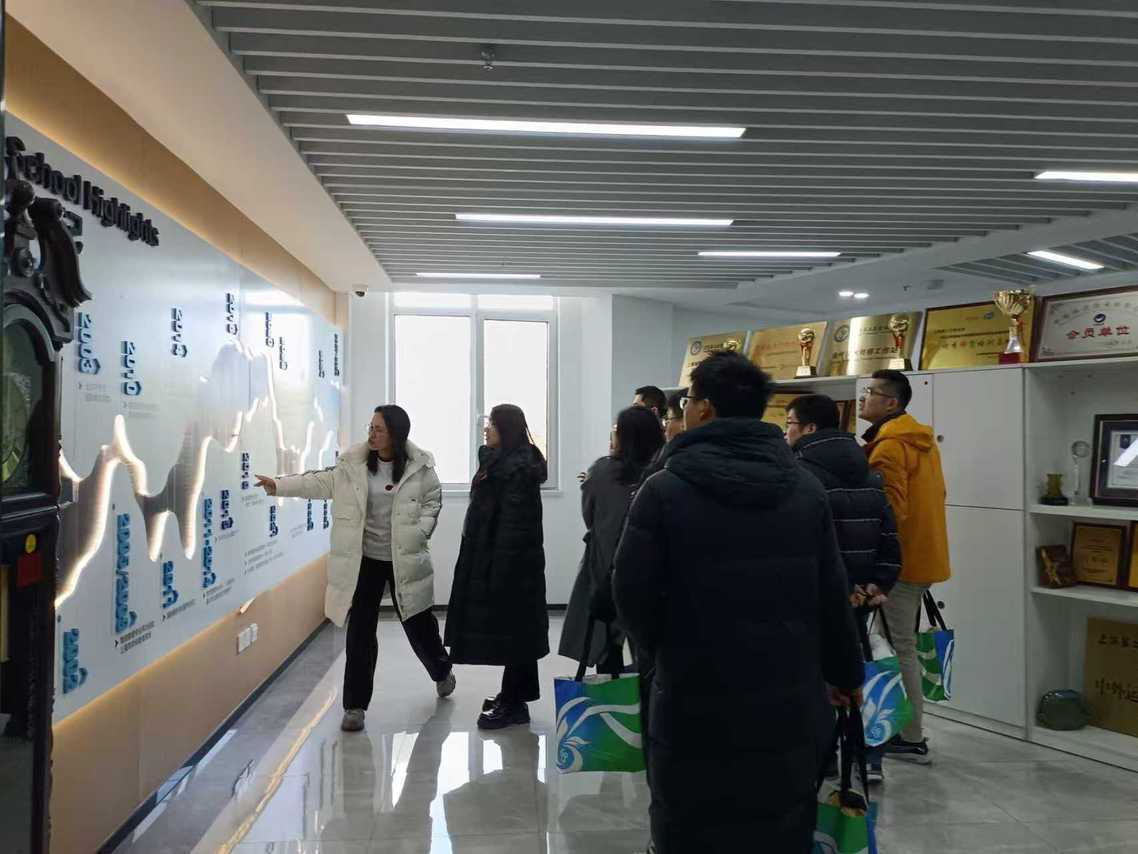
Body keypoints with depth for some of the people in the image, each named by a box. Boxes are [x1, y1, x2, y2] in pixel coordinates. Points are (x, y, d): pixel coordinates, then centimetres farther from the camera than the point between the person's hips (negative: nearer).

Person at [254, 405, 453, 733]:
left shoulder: (420, 466, -8)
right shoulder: (354, 462, -5)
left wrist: (420, 532, -12)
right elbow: (323, 482, -4)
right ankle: (355, 705, 13)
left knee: (417, 621, 13)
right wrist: (280, 485, -13)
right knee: (359, 630, 2)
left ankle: (442, 671, 44)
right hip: (363, 559, 1)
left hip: (404, 559, -1)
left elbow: (432, 501, 1)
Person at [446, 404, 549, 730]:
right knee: (511, 630, 16)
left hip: (509, 565, -10)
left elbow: (513, 524, -23)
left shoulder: (517, 468, -19)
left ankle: (514, 704, 8)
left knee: (510, 630, -1)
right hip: (498, 561, 10)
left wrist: (498, 571, -23)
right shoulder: (502, 461, 13)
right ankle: (512, 696, 27)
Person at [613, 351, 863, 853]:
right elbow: (832, 597, 5)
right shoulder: (806, 489, 0)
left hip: (695, 709, -3)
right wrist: (845, 674, 21)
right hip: (790, 707, 4)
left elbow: (632, 598, -9)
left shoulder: (664, 490, -13)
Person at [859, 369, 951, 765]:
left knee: (899, 649, 0)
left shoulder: (889, 444, -18)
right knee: (904, 645, 17)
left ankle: (911, 739, 9)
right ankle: (904, 729, 27)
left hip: (900, 559, -10)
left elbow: (890, 507, -25)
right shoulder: (919, 439, 13)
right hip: (922, 553, 10)